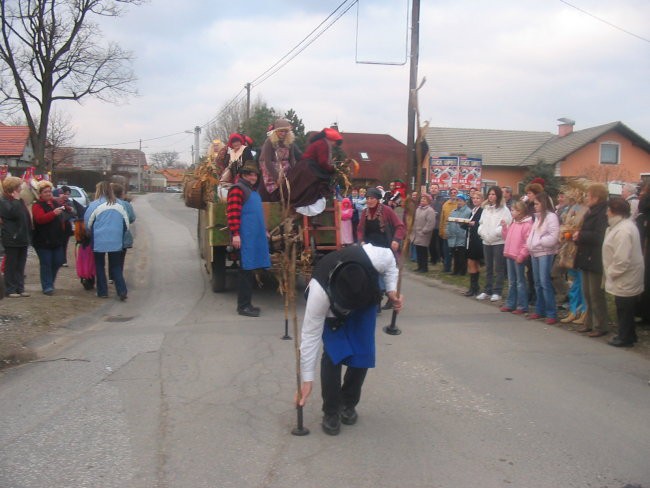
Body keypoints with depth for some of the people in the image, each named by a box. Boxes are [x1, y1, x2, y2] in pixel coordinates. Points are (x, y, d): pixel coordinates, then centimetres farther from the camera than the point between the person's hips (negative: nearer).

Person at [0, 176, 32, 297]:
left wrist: (29, 235, 14)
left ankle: (20, 288, 14)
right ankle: (10, 290, 4)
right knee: (11, 265, -1)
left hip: (22, 238, 7)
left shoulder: (19, 201, 17)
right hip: (12, 239, -7)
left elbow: (26, 216, 21)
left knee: (20, 266, 9)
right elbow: (13, 213, -25)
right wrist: (16, 200, -17)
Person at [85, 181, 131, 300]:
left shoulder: (94, 205, -8)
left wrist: (91, 234, 18)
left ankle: (102, 292, 14)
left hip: (99, 241, -3)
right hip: (116, 241, 3)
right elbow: (126, 223, 7)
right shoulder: (119, 205, 2)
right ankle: (122, 291, -2)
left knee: (100, 266, 12)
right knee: (116, 267, 10)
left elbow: (87, 224, -1)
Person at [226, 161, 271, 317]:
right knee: (245, 271, -6)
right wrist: (235, 234, -23)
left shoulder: (253, 190, 21)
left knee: (250, 271, 12)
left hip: (255, 238, 9)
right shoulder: (237, 189, -8)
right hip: (244, 239, -9)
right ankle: (243, 306, 0)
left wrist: (263, 231, 28)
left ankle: (246, 304, 19)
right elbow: (233, 213, -17)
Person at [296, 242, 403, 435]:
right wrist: (307, 379, -29)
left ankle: (348, 404, 18)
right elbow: (310, 335, -33)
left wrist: (391, 290, -22)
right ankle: (331, 412, 1)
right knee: (333, 353, -17)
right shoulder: (319, 291, -44)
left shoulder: (375, 258, -43)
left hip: (367, 301, 2)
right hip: (332, 309, -2)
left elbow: (390, 258, -14)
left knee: (362, 353, -5)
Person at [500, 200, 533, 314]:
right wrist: (504, 227, 8)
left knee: (520, 282, -2)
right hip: (509, 256, 8)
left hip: (519, 257, -8)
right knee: (511, 282, 14)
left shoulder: (527, 224, -13)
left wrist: (522, 255, -20)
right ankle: (510, 304, 22)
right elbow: (507, 237, 21)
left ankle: (522, 306, 3)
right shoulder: (512, 223, 14)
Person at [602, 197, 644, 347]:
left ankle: (625, 338, 14)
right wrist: (611, 272, 12)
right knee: (625, 308, 19)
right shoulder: (623, 225, 10)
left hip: (624, 280, -10)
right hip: (627, 278, 10)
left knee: (624, 308, 3)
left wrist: (611, 272, -16)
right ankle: (629, 335, 30)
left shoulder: (623, 231, -24)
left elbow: (622, 259, -27)